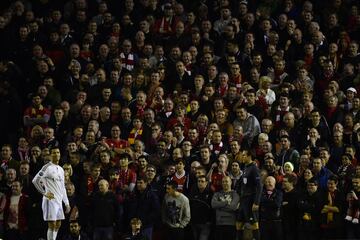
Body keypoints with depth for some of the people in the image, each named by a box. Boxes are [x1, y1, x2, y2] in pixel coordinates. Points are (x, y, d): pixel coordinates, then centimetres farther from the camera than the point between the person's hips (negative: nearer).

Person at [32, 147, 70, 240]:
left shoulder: (61, 169, 16)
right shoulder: (47, 167, -8)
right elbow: (35, 181, -14)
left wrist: (66, 203, 17)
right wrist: (45, 193, -13)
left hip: (59, 200, 8)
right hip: (50, 200, -8)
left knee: (58, 225, 10)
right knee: (52, 225, -8)